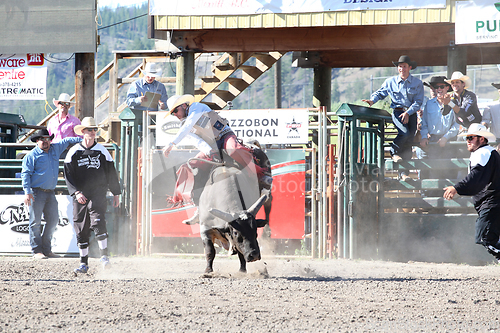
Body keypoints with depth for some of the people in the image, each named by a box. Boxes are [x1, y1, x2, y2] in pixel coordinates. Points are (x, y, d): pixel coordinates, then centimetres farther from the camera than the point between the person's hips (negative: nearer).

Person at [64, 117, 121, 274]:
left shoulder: (102, 151, 6)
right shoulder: (74, 152, 3)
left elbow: (111, 172, 13)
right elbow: (68, 174, -1)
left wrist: (116, 193, 12)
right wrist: (76, 192, -13)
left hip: (98, 194, -1)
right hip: (80, 195, 1)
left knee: (98, 222, -20)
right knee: (80, 228, 3)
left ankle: (104, 256, -15)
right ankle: (84, 263, 11)